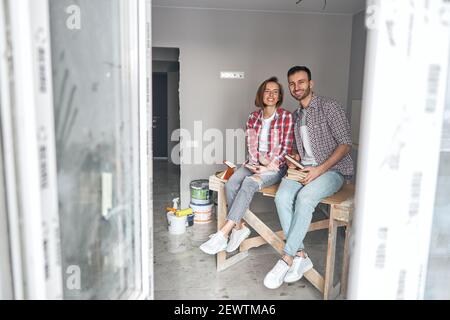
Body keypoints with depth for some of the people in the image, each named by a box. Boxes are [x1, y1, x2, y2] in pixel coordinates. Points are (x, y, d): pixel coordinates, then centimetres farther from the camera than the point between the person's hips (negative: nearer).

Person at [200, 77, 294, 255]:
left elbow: (286, 148, -6)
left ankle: (223, 234, -32)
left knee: (249, 183, -33)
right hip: (254, 164, 4)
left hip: (276, 166, -4)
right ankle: (239, 228, -11)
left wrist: (269, 166, -15)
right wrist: (255, 164, -11)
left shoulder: (286, 117, -3)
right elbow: (250, 145, 6)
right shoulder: (253, 117, 9)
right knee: (231, 184, -25)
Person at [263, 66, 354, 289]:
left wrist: (320, 169, -19)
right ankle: (301, 256, -17)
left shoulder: (329, 106, -5)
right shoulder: (295, 116, 17)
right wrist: (294, 156, 3)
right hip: (303, 168, 6)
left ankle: (286, 260, -24)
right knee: (281, 197, -24)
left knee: (304, 198, -34)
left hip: (332, 169, -5)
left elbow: (345, 143, -10)